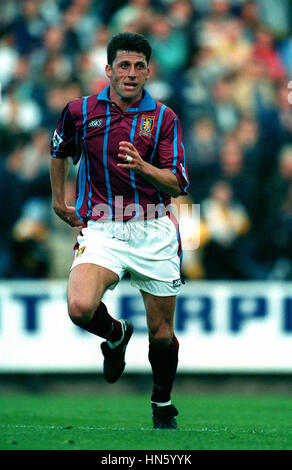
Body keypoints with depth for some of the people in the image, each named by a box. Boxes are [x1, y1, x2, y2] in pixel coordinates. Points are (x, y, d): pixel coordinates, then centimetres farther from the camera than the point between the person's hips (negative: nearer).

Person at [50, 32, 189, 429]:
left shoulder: (164, 118, 0)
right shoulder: (80, 111, 3)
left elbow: (178, 184, -5)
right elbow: (59, 151, 24)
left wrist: (142, 166, -23)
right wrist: (59, 201, 28)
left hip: (154, 232, 0)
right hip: (101, 229, 0)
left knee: (162, 333, 5)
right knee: (81, 307, -26)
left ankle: (163, 404, 32)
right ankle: (115, 334, 10)